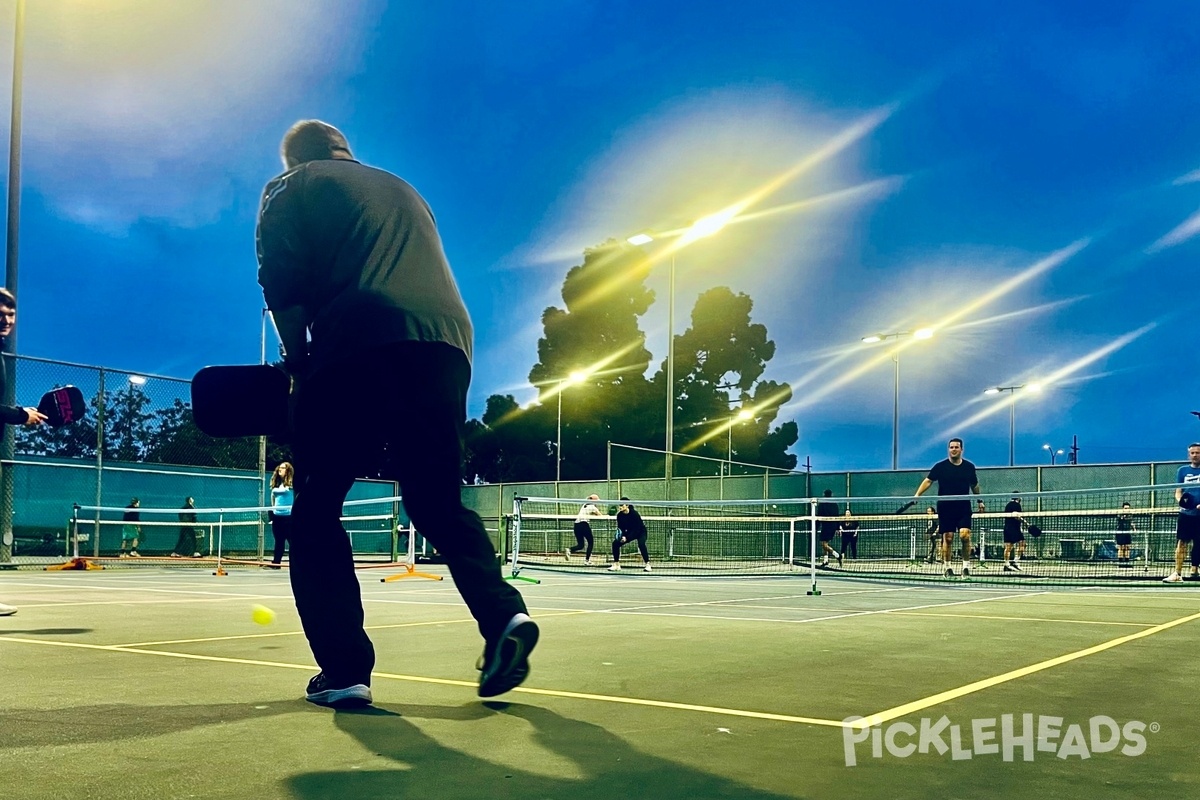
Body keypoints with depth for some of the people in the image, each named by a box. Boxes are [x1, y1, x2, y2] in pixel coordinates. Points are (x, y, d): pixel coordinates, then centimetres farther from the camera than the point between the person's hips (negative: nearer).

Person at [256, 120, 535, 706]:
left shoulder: (293, 188, 16)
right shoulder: (403, 192, 32)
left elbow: (283, 288, 2)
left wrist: (296, 361, 13)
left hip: (356, 349, -5)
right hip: (445, 348, 5)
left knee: (316, 515, 6)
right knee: (440, 507, 16)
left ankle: (344, 671, -1)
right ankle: (503, 615, -7)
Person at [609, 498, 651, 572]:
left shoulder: (634, 513, -29)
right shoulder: (619, 515, -14)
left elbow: (637, 528, -29)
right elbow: (620, 527, -5)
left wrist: (627, 538, -35)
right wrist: (623, 536, -25)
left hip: (640, 532, -5)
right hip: (629, 532, 5)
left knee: (641, 544, -34)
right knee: (615, 543, -10)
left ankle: (647, 565, -23)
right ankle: (616, 565, 0)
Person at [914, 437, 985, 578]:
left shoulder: (969, 467, 5)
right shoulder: (940, 466, -2)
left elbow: (974, 485, 20)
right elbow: (928, 481, -4)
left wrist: (980, 501, 25)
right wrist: (917, 494, -17)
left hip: (964, 507, 1)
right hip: (945, 508, -1)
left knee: (965, 535, -13)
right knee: (947, 537, 0)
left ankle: (966, 566, -3)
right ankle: (948, 568, 12)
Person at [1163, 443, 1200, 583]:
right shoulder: (1182, 470, 8)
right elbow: (1178, 491, 9)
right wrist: (1180, 500, -14)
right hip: (1186, 513, 0)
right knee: (1181, 542, -7)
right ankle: (1177, 573, -8)